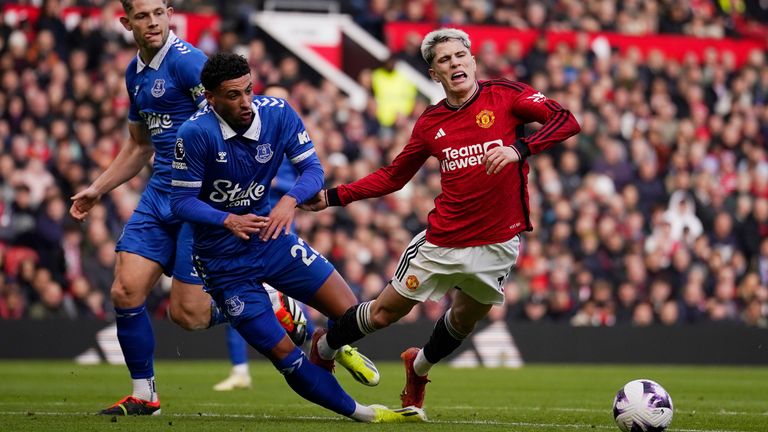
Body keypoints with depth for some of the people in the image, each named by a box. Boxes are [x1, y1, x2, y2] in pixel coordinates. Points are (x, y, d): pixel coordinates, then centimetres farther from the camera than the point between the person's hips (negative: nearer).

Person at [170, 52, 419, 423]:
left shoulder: (277, 114, -11)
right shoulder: (196, 133, -22)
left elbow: (313, 169, -8)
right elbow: (181, 200, -18)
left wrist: (290, 200, -29)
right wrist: (228, 220, -34)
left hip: (271, 237, 4)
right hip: (224, 262, -3)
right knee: (283, 355, -5)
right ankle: (357, 412, 11)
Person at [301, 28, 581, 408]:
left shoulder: (506, 95, -7)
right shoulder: (430, 123, 2)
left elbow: (566, 121, -17)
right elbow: (393, 176, 13)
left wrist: (519, 148, -32)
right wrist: (333, 197, 7)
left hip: (497, 244, -1)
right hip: (442, 242, 1)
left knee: (464, 320, 18)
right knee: (385, 311, 7)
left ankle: (419, 366, 49)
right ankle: (322, 349, 34)